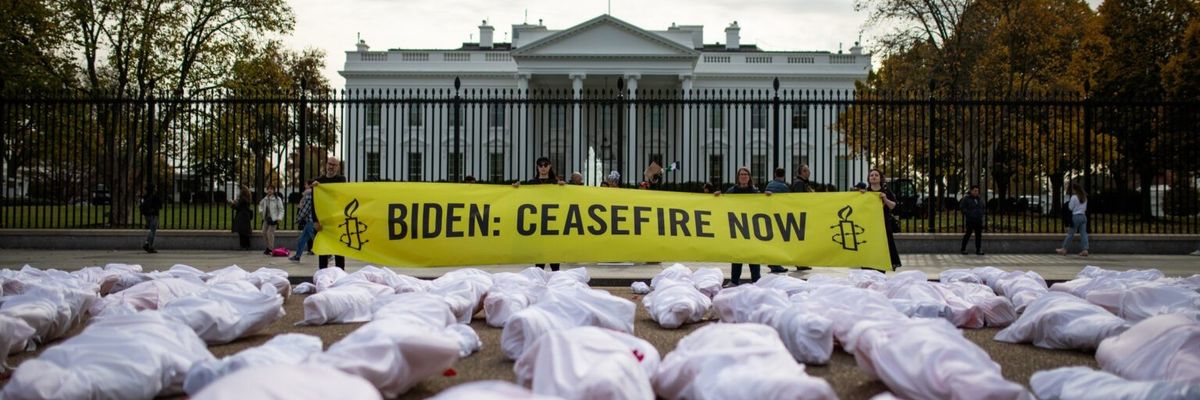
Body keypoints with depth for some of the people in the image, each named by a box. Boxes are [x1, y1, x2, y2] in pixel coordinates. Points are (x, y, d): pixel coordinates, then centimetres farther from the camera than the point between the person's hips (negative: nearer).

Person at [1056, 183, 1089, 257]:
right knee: (1083, 233, 3)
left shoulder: (1074, 197, -11)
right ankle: (1085, 250, -3)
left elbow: (1070, 207, -7)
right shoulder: (1084, 197, 10)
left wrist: (1068, 203, 8)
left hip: (1076, 216, -6)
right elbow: (1085, 208, 16)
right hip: (1083, 216, 6)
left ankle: (1063, 249, 10)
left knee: (1070, 233, 1)